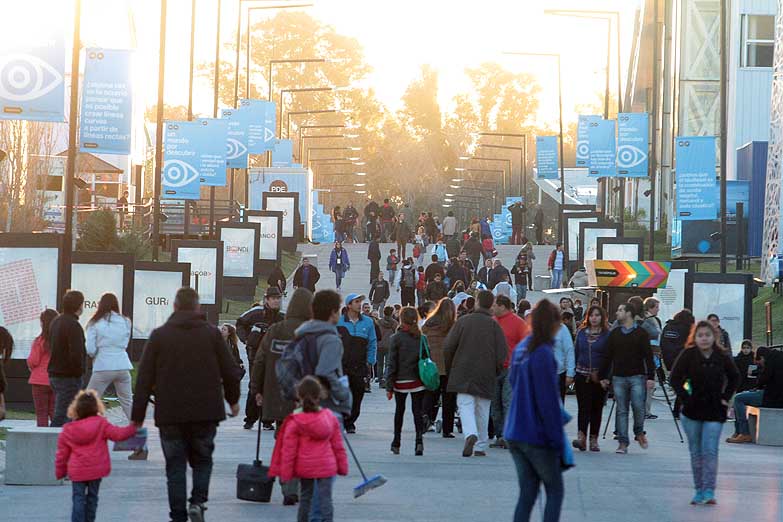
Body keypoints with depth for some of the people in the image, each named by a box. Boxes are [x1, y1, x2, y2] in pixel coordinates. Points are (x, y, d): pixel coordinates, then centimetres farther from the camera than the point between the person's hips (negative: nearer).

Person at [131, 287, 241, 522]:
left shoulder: (159, 335, 1)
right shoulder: (212, 333, 1)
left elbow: (144, 377, -1)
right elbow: (229, 371, 6)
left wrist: (137, 415, 3)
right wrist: (233, 400, 24)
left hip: (170, 414, 0)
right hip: (206, 412, 0)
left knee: (175, 465, 7)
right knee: (202, 460, 15)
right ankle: (198, 501, -6)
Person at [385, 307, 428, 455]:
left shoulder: (396, 338, -8)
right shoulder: (422, 338, 0)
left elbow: (392, 363, -8)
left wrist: (389, 386, -5)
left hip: (401, 381, -1)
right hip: (419, 381, 1)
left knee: (399, 410, 15)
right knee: (417, 411, 3)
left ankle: (396, 443, 22)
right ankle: (419, 440, -17)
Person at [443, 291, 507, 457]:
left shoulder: (463, 321, -1)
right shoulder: (494, 325, -2)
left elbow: (448, 346, -1)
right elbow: (502, 352, -6)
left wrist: (450, 369, 13)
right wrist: (495, 372, 9)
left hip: (463, 373, -1)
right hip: (486, 375, 1)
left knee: (465, 405, -2)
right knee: (482, 410, 10)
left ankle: (470, 433, -28)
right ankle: (481, 446, 13)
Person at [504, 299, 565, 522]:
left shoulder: (520, 349, 8)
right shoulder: (543, 354, -17)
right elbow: (549, 401, -18)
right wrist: (557, 441, -12)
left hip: (514, 433, 7)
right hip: (537, 435, -7)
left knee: (527, 493, 11)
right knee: (555, 491, 7)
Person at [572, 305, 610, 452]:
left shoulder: (607, 334, -1)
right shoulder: (581, 332, 8)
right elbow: (575, 352, 12)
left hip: (599, 377, -1)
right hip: (582, 375, 1)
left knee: (596, 407, 6)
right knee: (583, 407, -9)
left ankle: (593, 439, 12)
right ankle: (581, 437, -16)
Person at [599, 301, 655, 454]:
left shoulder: (641, 333, 0)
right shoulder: (614, 334, 11)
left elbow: (648, 356, -3)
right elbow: (608, 356, 13)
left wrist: (651, 377, -10)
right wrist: (603, 376, 10)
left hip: (637, 377, -3)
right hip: (618, 377, 3)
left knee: (638, 406, -11)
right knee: (621, 410, 2)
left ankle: (639, 432, 16)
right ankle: (623, 443, 5)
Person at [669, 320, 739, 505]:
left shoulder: (722, 357, -2)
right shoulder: (688, 355, -6)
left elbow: (734, 377, 15)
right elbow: (675, 379, -3)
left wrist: (726, 397, 5)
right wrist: (685, 398, -9)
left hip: (715, 412, -1)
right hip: (692, 411, 1)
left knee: (710, 451, -10)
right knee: (696, 452, 8)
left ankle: (709, 491, -10)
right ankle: (699, 490, 16)